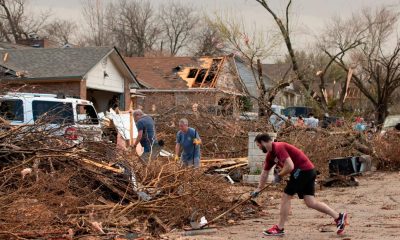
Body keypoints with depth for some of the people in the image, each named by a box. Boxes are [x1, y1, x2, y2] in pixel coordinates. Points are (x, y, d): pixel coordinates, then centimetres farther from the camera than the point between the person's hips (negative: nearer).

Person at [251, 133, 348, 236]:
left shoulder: (279, 147, -16)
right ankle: (338, 216, 6)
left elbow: (290, 166, -25)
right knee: (311, 202, 4)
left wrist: (279, 175, -9)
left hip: (303, 170, -9)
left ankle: (279, 228, 1)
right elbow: (265, 173, 25)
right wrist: (258, 189, 28)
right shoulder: (271, 154, 14)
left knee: (286, 197, -5)